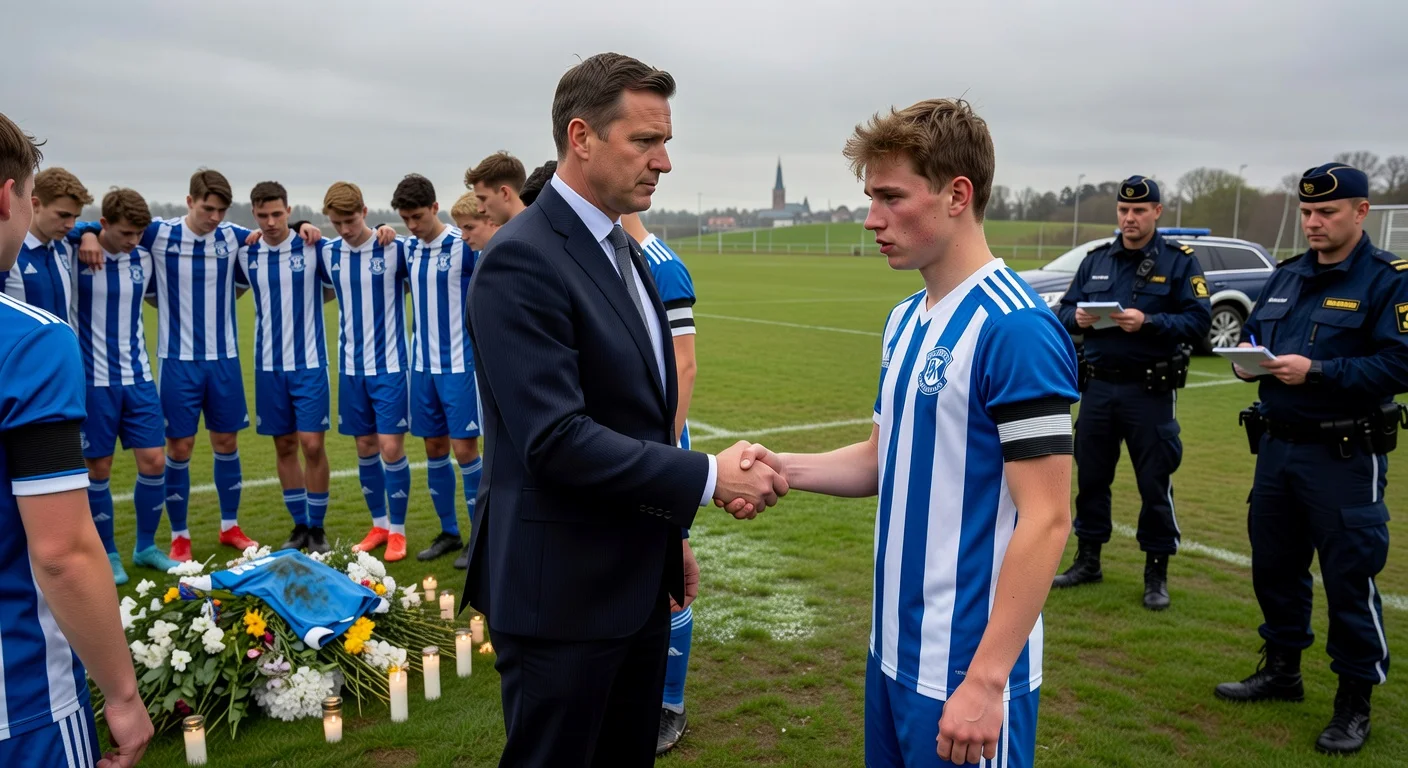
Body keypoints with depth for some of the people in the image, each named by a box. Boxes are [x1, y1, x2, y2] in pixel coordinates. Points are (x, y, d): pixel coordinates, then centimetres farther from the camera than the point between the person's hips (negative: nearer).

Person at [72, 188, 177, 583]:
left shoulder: (144, 259, 4)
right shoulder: (76, 257, -9)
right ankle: (108, 553, 20)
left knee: (154, 462, 1)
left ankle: (146, 547, 19)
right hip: (93, 380, -4)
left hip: (138, 377, 4)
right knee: (99, 468, 4)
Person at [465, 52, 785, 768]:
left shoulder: (622, 252, 10)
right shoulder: (521, 260, -19)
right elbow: (556, 440, -26)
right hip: (561, 593, -8)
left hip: (637, 582, 9)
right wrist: (709, 477, -21)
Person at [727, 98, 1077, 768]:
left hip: (966, 670, -8)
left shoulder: (1016, 329, -19)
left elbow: (1045, 521, -20)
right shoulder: (906, 320, 6)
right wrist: (783, 468, -3)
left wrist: (986, 680, -20)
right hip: (894, 649, 8)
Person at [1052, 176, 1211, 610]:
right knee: (1090, 475, 11)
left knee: (1154, 483, 2)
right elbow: (1065, 310, 10)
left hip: (1150, 391, -4)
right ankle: (1088, 560, 25)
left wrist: (1148, 322, -24)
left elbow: (1199, 320, -9)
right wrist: (1077, 318, -12)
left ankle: (1156, 573, 16)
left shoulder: (1179, 262, -1)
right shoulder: (1096, 261, 11)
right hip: (1098, 387, 4)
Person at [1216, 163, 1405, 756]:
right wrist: (1248, 353, -4)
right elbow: (1253, 331, 19)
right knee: (1274, 565, 15)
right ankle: (1280, 671, 33)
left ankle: (1355, 703, 16)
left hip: (1344, 457, -6)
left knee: (1349, 577, 1)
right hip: (1277, 446, 7)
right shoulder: (1286, 276, 12)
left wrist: (1317, 370, -24)